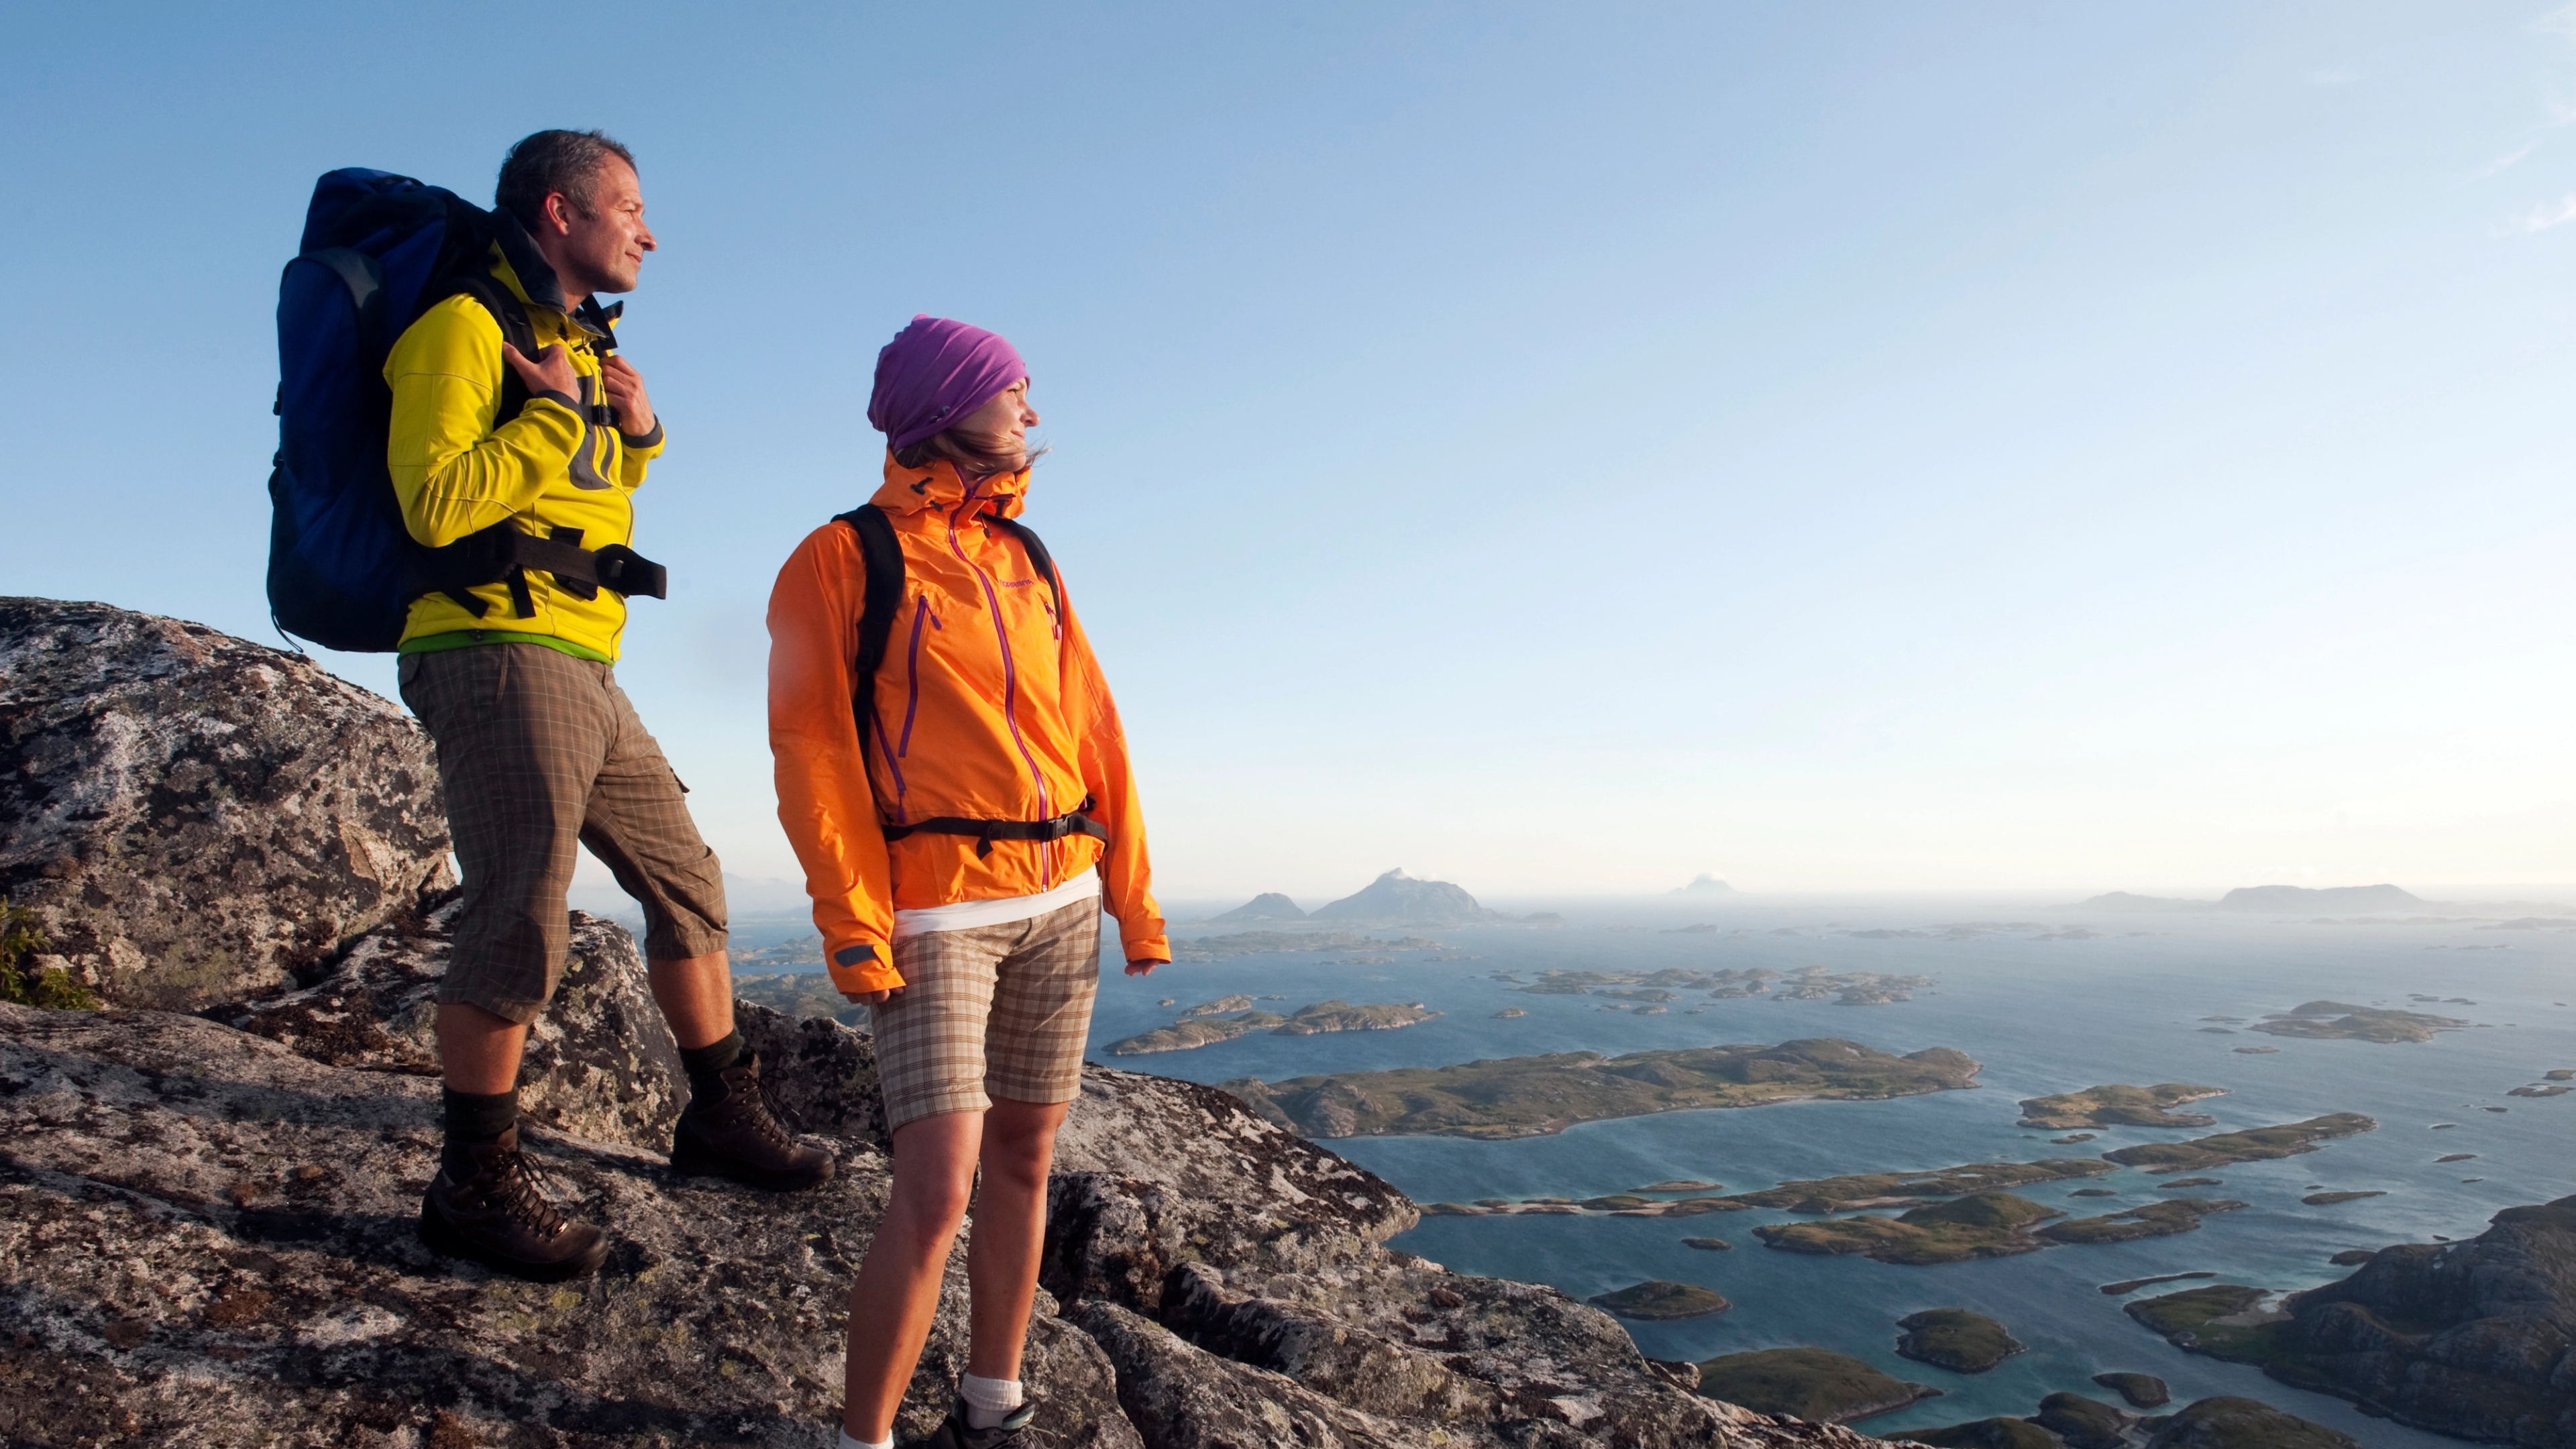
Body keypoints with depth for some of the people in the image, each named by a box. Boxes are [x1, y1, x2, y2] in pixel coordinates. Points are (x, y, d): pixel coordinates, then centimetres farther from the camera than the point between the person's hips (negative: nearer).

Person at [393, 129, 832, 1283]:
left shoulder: (579, 345, 23)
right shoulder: (466, 326, -5)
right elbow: (434, 505, -17)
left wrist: (636, 436, 12)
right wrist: (560, 414, -11)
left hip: (583, 669, 9)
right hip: (499, 655, -9)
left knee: (687, 883, 12)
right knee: (520, 928, -11)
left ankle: (722, 1115, 24)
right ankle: (472, 1188, 4)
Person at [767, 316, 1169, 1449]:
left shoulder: (1026, 561, 15)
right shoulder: (843, 560, -1)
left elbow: (1091, 725, 12)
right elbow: (812, 748, -8)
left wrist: (1132, 887, 8)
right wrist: (851, 922, -16)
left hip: (1061, 903, 6)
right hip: (935, 912, -6)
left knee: (1023, 1160, 13)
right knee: (936, 1188, -10)